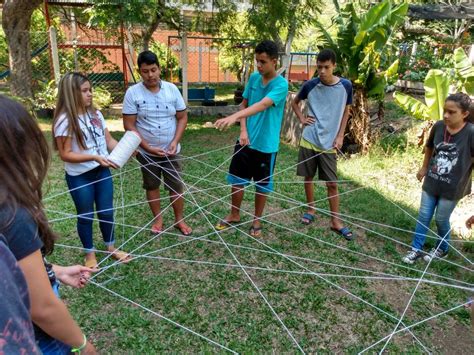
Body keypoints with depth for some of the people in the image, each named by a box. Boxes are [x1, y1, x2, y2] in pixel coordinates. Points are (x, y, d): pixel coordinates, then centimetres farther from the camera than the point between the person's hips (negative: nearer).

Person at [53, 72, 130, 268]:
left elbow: (109, 140, 5)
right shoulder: (65, 120, -17)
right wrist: (94, 157, -27)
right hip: (80, 177, -5)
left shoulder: (95, 114, 2)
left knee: (107, 212, 16)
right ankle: (90, 254, 33)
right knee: (86, 216, 12)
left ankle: (111, 247, 37)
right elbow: (65, 154, -17)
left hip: (102, 172, 5)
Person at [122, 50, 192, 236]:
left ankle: (179, 220, 27)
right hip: (146, 152, -1)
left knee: (176, 186, 9)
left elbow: (182, 117, 0)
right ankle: (158, 218, 34)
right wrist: (148, 147, -18)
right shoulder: (133, 93, -11)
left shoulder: (172, 89, -5)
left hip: (171, 151, 1)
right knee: (152, 186, 15)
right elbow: (129, 125, -11)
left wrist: (175, 142, -13)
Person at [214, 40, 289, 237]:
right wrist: (243, 130, -6)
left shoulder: (281, 84, -16)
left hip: (266, 144, -5)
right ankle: (234, 214, 34)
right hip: (246, 139, 5)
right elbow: (244, 104, 9)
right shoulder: (253, 78, 3)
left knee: (262, 185, 10)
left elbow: (261, 105, -32)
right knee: (237, 179, 13)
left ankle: (257, 220, 30)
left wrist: (234, 116, -47)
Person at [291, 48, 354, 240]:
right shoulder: (310, 85, -4)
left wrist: (340, 136, 1)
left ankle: (335, 221, 13)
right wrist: (302, 118, -1)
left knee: (332, 183, 2)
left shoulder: (345, 86, -6)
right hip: (309, 140, 1)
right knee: (308, 177, 11)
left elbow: (346, 111, 7)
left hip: (329, 143, -1)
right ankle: (311, 209, 31)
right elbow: (295, 102, 14)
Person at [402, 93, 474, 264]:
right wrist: (424, 168, 17)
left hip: (452, 188, -3)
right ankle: (416, 248, 27)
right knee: (423, 216, 11)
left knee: (441, 219, 11)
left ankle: (442, 249, 37)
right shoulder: (438, 126, -8)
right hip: (431, 183, 4)